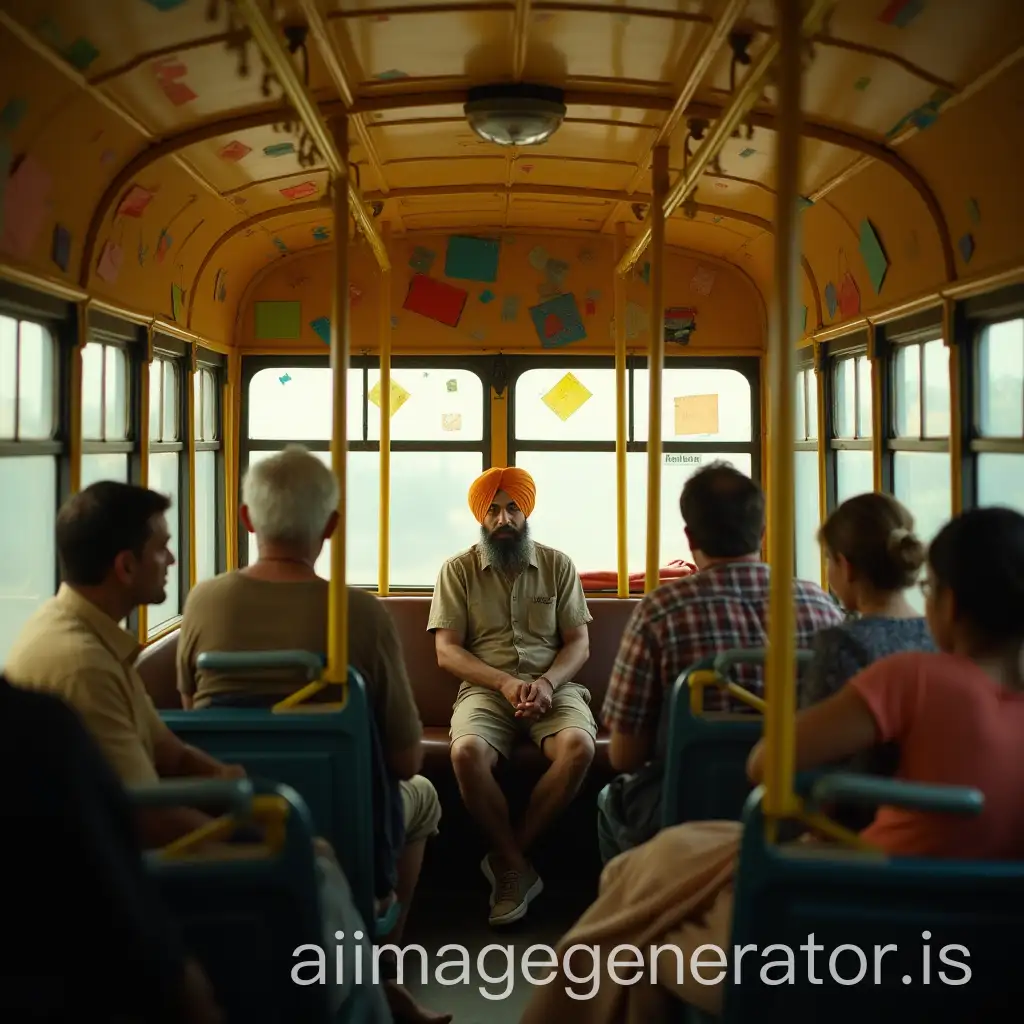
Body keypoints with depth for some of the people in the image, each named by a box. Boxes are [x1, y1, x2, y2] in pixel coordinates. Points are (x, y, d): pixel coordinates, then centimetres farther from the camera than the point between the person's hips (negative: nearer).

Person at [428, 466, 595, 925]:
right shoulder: (458, 569, 6)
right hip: (485, 688, -1)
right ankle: (516, 866, -15)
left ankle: (509, 857, -13)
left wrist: (547, 683, -14)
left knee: (578, 747, -32)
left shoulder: (557, 565, 10)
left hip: (553, 686, 1)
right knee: (466, 752, -34)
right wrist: (505, 683, -16)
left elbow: (578, 643, 7)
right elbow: (446, 651, 0)